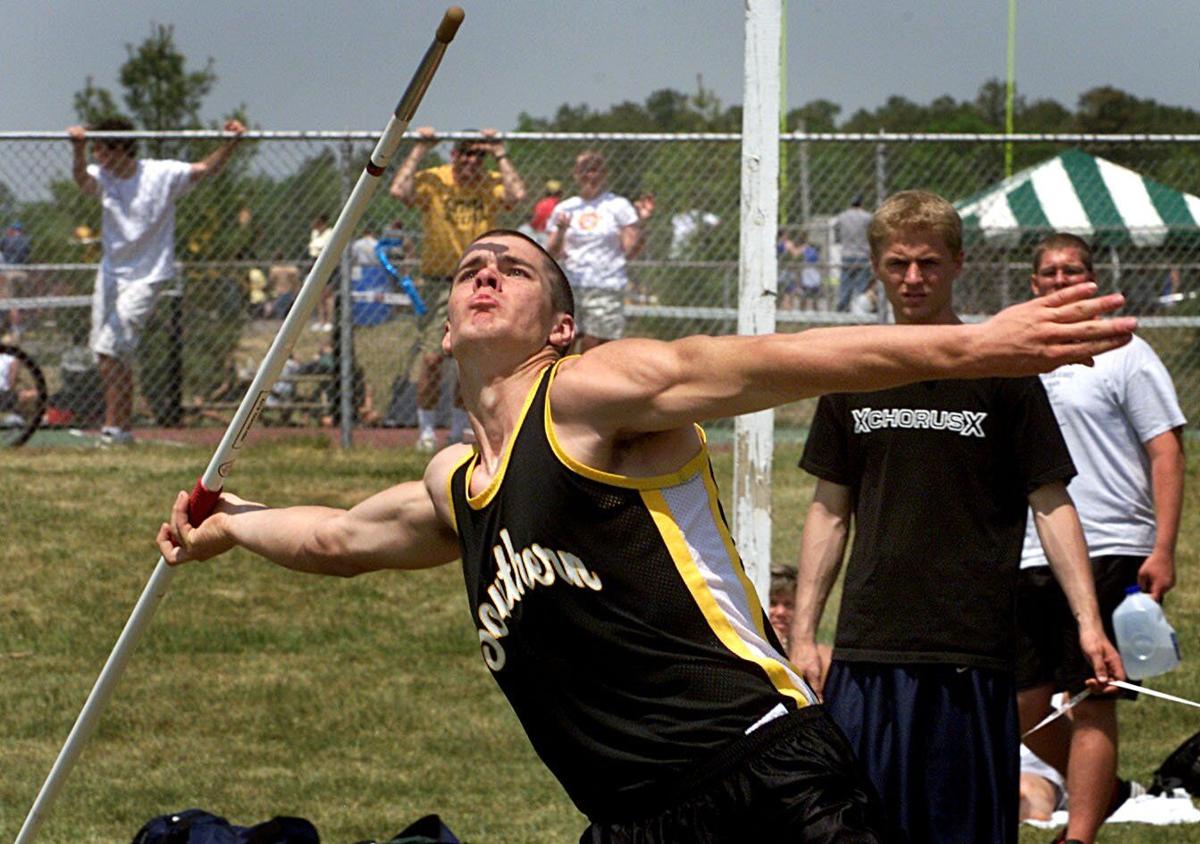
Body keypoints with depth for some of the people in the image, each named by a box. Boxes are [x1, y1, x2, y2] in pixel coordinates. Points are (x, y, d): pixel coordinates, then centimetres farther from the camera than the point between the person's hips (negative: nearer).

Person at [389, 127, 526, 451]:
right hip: (440, 279, -2)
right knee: (432, 356, -10)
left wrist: (499, 154, -16)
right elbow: (399, 191, -23)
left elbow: (517, 195, -21)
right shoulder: (432, 181, -5)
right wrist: (419, 151, -20)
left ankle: (460, 429, 19)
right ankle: (426, 430, 0)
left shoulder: (492, 184, 0)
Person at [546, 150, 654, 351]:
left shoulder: (618, 206, 5)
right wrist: (561, 230, -11)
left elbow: (630, 251, 1)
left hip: (608, 288, -2)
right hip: (571, 287, 2)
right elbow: (553, 253, 7)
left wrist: (642, 222, -11)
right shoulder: (565, 209, 11)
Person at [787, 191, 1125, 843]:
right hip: (867, 650, 3)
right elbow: (830, 511, 15)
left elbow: (1051, 504, 1)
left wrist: (1088, 620, -8)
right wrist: (803, 631, 10)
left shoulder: (1000, 373, 0)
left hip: (971, 651, -3)